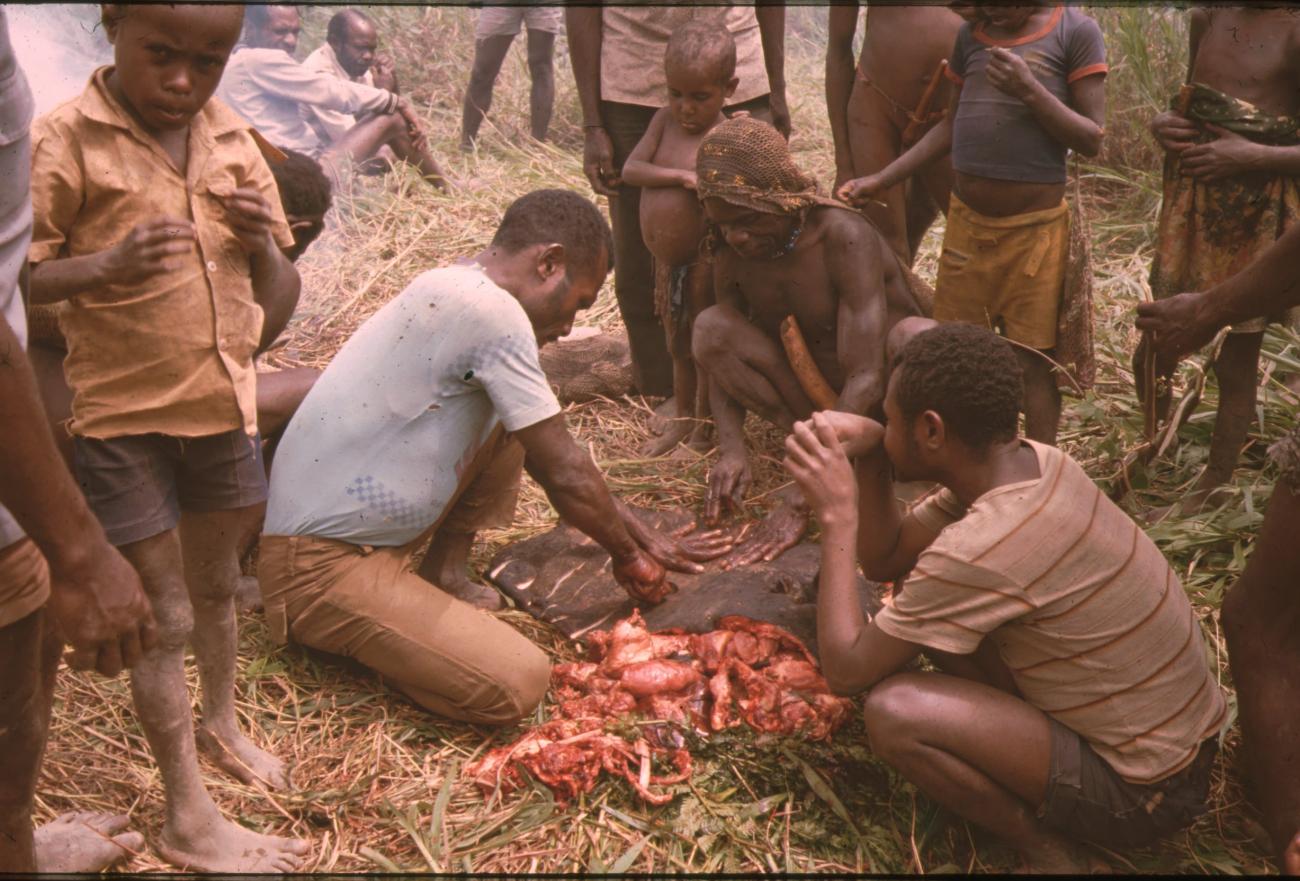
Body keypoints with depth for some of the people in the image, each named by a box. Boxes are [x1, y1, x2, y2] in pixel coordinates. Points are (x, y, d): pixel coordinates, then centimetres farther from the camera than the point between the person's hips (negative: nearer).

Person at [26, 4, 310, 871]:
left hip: (224, 405, 5)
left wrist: (263, 244, -16)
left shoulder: (233, 140, 1)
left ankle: (221, 721, 48)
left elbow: (282, 290, 6)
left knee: (215, 583, 23)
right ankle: (190, 820, 16)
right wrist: (107, 265, -32)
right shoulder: (66, 140, -13)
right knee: (165, 614, 3)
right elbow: (22, 275, -15)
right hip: (124, 415, -5)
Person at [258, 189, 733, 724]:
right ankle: (349, 634, 1)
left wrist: (646, 540, 19)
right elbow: (565, 475, -15)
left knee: (509, 425, 11)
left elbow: (552, 461, 18)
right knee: (517, 685, -20)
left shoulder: (451, 293, 11)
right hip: (321, 568, -10)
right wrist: (628, 558, 3)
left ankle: (443, 578, 12)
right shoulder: (488, 308, -20)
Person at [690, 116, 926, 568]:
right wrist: (731, 448, -24)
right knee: (710, 326, -20)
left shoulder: (844, 237, -27)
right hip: (815, 392, 5)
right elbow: (721, 354, -2)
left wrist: (799, 501, -41)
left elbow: (867, 379, -34)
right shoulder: (732, 255, -9)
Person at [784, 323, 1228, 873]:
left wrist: (837, 514, -16)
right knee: (923, 597, 6)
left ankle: (1047, 851, -1)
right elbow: (886, 560, 6)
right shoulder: (1030, 465, -5)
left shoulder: (981, 549, -31)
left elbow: (845, 670, -20)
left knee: (893, 712, -23)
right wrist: (868, 459, -10)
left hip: (1142, 791, -8)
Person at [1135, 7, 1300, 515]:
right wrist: (1163, 123, -1)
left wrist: (1253, 155, -27)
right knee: (1152, 351, 14)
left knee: (1236, 362, 9)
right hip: (1191, 202, 6)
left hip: (1255, 219, -6)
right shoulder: (1207, 17, 5)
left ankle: (1215, 484, 27)